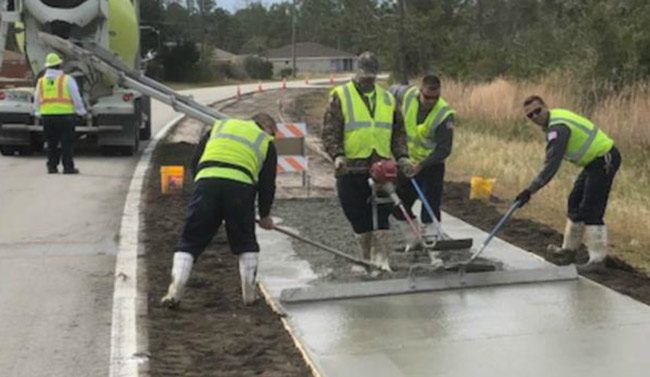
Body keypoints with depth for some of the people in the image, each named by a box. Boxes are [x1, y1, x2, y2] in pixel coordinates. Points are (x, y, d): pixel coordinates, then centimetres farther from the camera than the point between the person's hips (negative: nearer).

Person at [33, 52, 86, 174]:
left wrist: (38, 113, 24)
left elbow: (37, 101, 13)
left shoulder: (41, 81, 9)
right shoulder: (67, 79, -4)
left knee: (51, 143, 12)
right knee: (67, 143, 1)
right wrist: (81, 111, 7)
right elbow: (76, 98, -3)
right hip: (65, 115, -4)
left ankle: (51, 166, 12)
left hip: (47, 115, 4)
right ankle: (68, 167, 1)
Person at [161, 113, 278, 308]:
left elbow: (195, 162, 25)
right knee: (245, 243, 18)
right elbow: (267, 184, 22)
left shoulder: (220, 126, 32)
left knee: (190, 241, 8)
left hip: (206, 181, 1)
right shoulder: (266, 143, 25)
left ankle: (175, 291, 0)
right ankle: (249, 293, 20)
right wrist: (265, 215, 35)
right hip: (240, 186, -1)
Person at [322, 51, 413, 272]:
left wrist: (402, 156, 3)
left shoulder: (387, 99, 14)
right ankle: (367, 259, 18)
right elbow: (330, 132, -4)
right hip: (351, 168, -2)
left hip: (381, 166, 2)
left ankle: (381, 259, -1)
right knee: (359, 218, 4)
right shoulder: (340, 96, 1)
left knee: (381, 215, -4)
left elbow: (398, 132, 18)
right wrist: (337, 155, -20)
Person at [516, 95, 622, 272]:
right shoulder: (552, 121, 6)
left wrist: (530, 190, -33)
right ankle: (569, 251, 25)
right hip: (596, 160, 10)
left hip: (605, 161, -10)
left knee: (591, 211, -9)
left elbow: (551, 166, -31)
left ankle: (598, 260, -3)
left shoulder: (558, 128, -25)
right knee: (575, 203, 15)